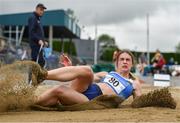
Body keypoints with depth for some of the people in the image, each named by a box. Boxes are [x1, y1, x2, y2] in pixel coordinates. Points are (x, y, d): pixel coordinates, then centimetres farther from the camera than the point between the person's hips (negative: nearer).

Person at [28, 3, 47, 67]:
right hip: (35, 44, -10)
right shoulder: (32, 18, -7)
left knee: (41, 61, 9)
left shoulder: (38, 19, 22)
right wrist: (38, 40, -25)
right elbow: (31, 32, -18)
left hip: (38, 44, 10)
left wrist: (43, 41, 17)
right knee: (40, 61, -15)